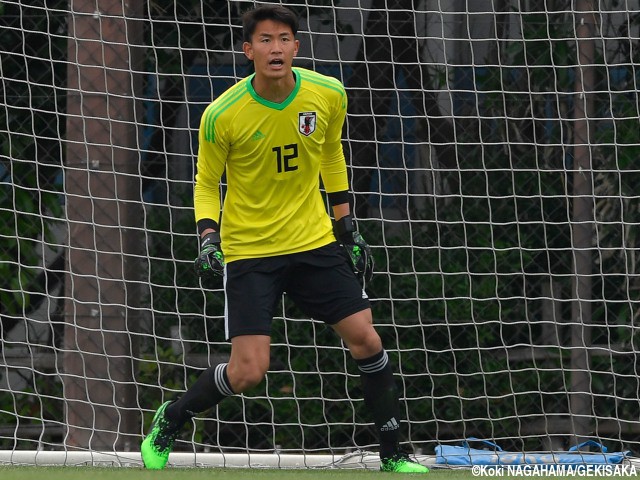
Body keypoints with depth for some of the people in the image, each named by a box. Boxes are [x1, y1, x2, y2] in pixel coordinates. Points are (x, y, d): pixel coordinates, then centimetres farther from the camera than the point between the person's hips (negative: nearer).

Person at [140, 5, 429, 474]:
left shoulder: (329, 95, -7)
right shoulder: (222, 116, -17)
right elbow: (206, 183, -2)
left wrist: (347, 225, 13)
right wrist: (208, 236, -18)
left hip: (315, 242, 4)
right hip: (249, 251, -4)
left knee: (366, 338, -3)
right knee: (247, 372, -10)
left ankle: (393, 456, 14)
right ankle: (169, 421, 17)